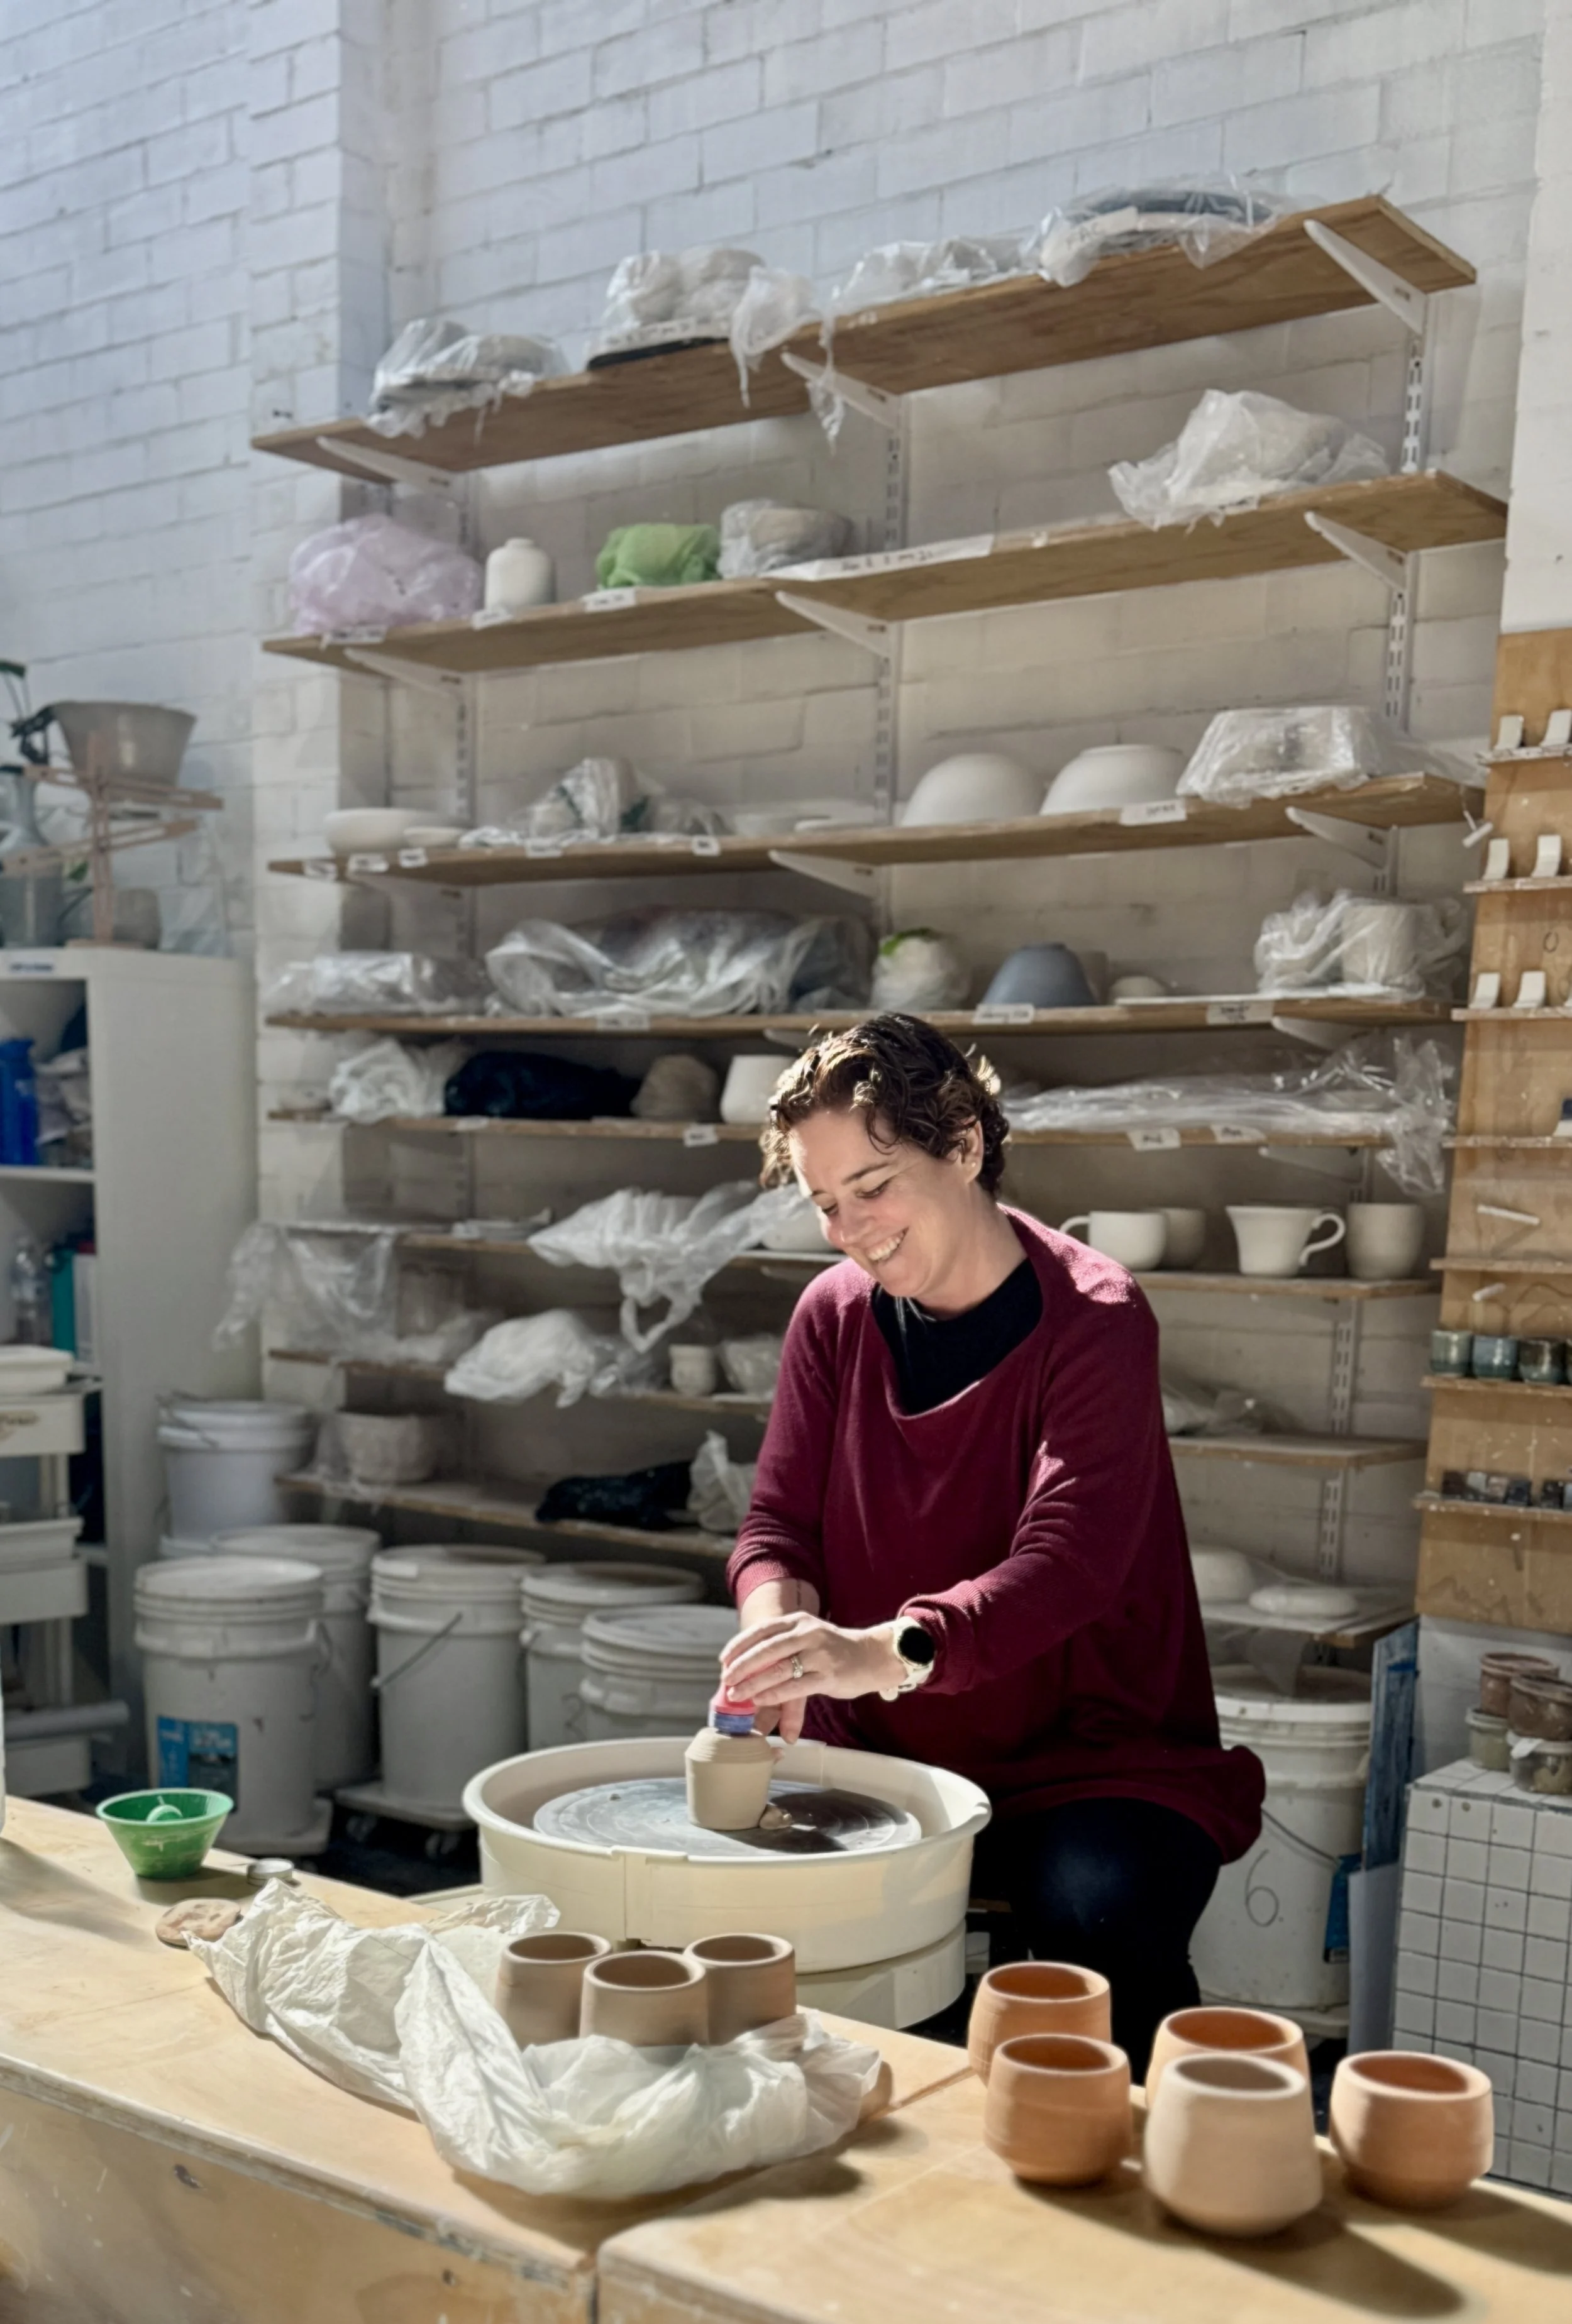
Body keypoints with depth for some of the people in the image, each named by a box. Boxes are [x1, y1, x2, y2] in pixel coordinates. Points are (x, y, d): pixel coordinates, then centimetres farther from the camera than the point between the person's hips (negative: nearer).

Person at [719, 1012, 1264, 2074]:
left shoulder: (1095, 1319, -13)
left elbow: (1065, 1561, -26)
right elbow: (779, 1519, 3)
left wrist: (887, 1650, -44)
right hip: (877, 1753, 4)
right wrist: (779, 1618, -22)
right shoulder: (835, 1316, 4)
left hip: (1085, 1761, -4)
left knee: (1097, 1911, -33)